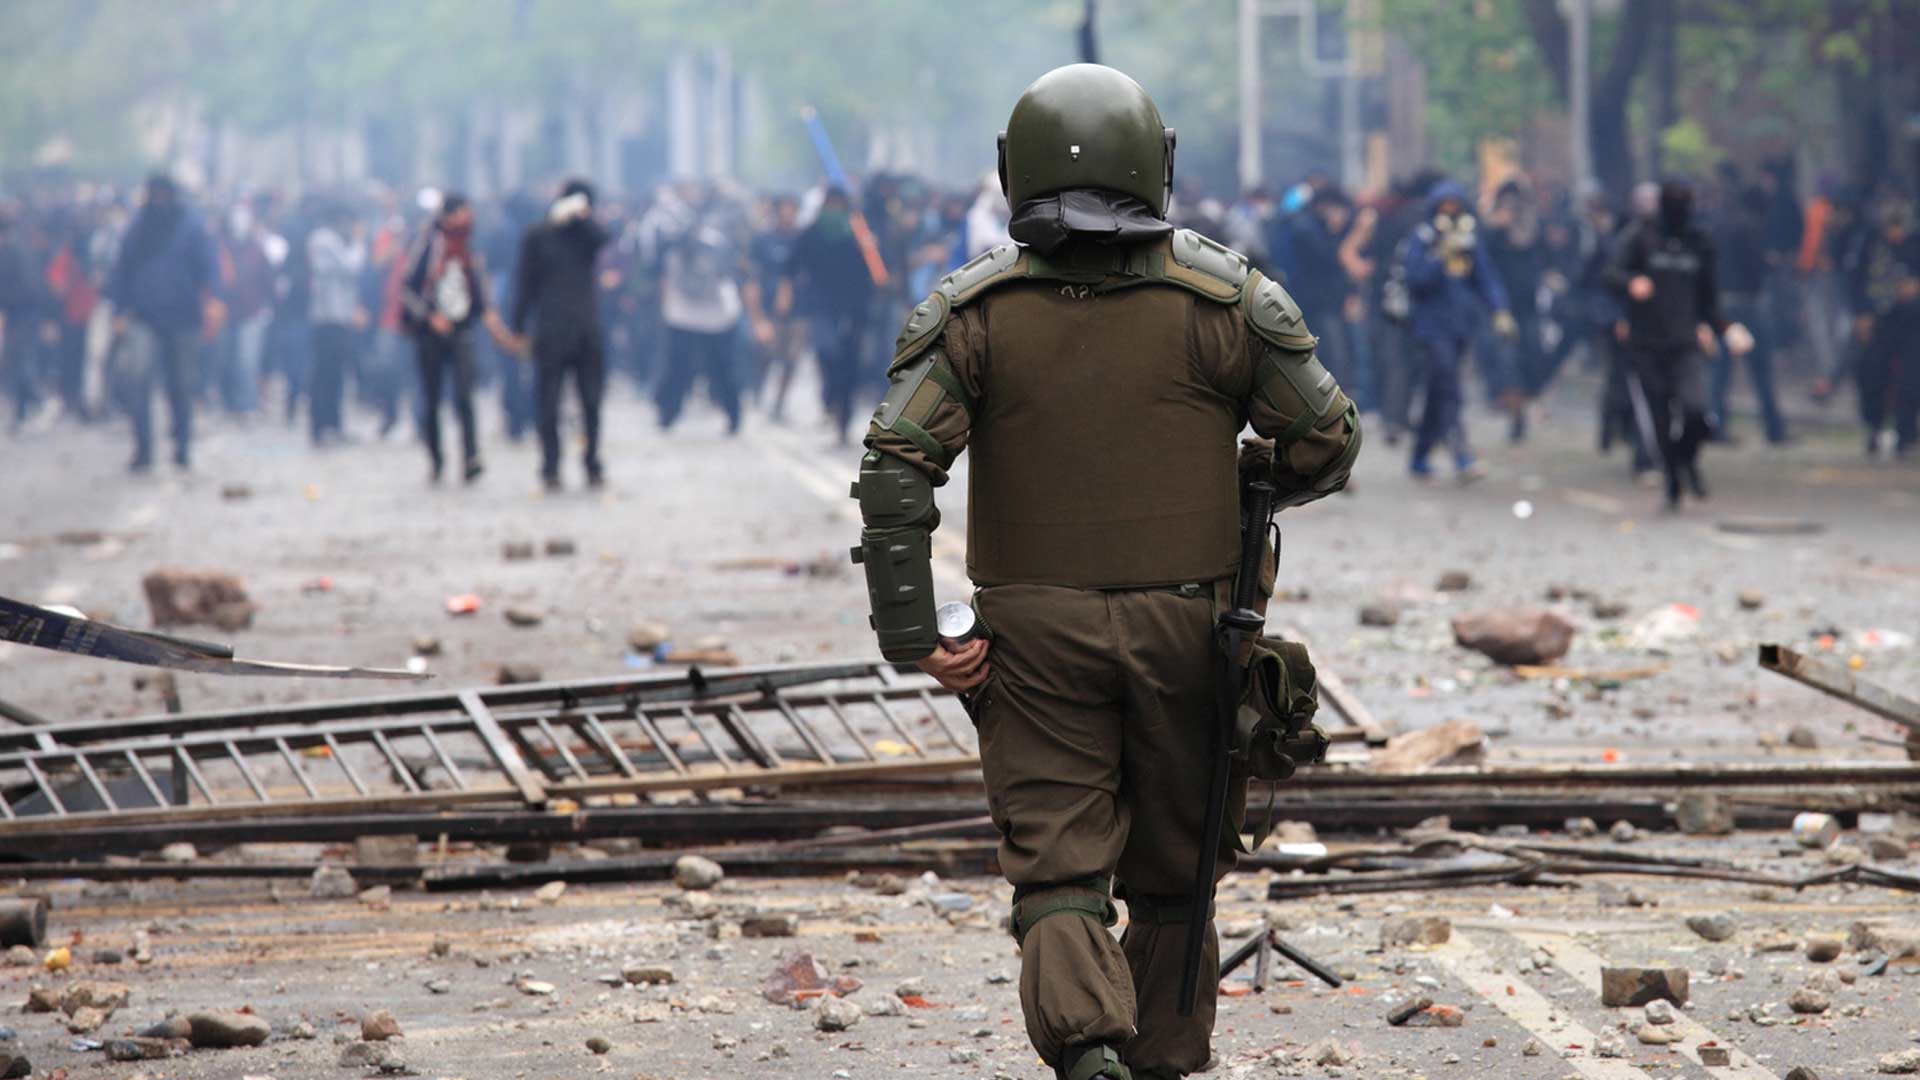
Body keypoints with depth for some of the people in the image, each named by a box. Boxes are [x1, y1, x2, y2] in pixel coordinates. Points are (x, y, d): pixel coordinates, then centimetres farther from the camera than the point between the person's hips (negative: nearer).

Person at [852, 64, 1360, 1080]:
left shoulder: (974, 308, -3)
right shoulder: (1223, 295, -3)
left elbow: (895, 471, -11)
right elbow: (1327, 442, 1)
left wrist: (912, 639, -8)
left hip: (1036, 633, 0)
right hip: (1185, 627, 1)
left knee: (1057, 872, 0)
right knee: (1172, 874, 14)